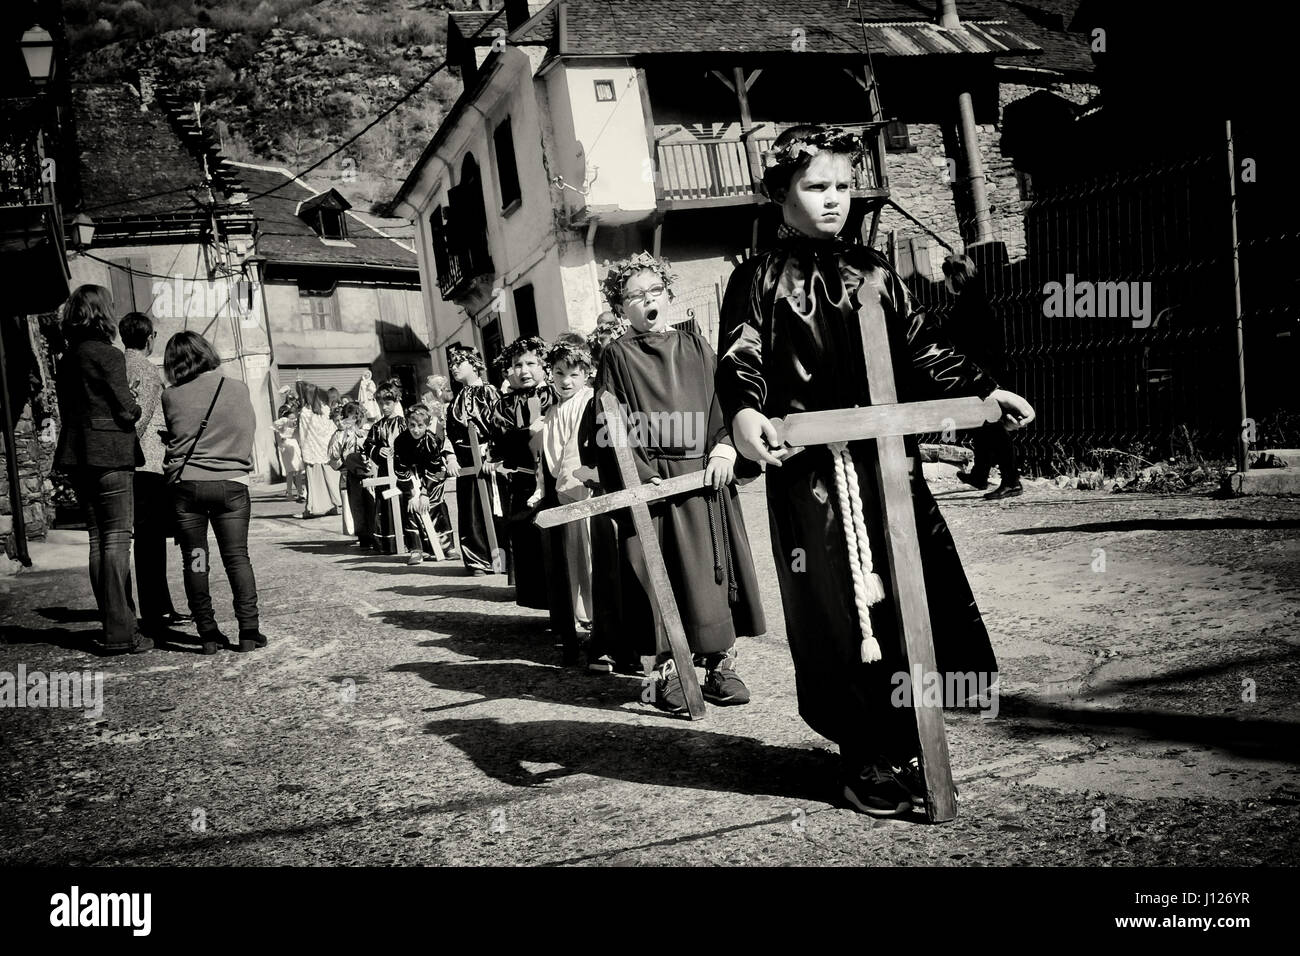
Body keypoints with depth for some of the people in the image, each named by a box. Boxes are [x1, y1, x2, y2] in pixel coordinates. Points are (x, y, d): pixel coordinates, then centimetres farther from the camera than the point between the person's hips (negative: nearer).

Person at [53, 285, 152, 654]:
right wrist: (134, 407, 8)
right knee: (117, 540, -5)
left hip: (77, 456, 8)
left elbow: (67, 409, 15)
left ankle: (116, 624, 19)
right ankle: (119, 633, -5)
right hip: (110, 455, -8)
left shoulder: (67, 358, 12)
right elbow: (127, 409, -13)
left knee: (98, 540, 12)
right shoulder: (108, 355, -11)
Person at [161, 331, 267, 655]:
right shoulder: (238, 389, 0)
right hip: (231, 483, 0)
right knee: (237, 557, 5)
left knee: (195, 561, 7)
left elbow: (173, 435, 10)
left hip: (186, 485, 0)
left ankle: (208, 633, 8)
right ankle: (249, 631, 2)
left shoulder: (171, 397, -1)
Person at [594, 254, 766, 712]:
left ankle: (721, 664, 12)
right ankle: (667, 671, 4)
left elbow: (724, 401, 10)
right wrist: (638, 476, -15)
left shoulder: (696, 346, 14)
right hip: (654, 480, -3)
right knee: (665, 576, -4)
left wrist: (724, 449, -7)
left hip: (707, 476, 4)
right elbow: (612, 429, -3)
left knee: (717, 569, 4)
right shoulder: (618, 355, 3)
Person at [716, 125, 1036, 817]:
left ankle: (907, 748, 20)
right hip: (810, 469, -5)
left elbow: (921, 347, 20)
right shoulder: (759, 280, 3)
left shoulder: (872, 272, 17)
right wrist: (744, 412, -29)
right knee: (835, 616, -3)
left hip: (886, 457, 5)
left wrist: (981, 389, 11)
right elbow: (739, 361, -9)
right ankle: (865, 762, 12)